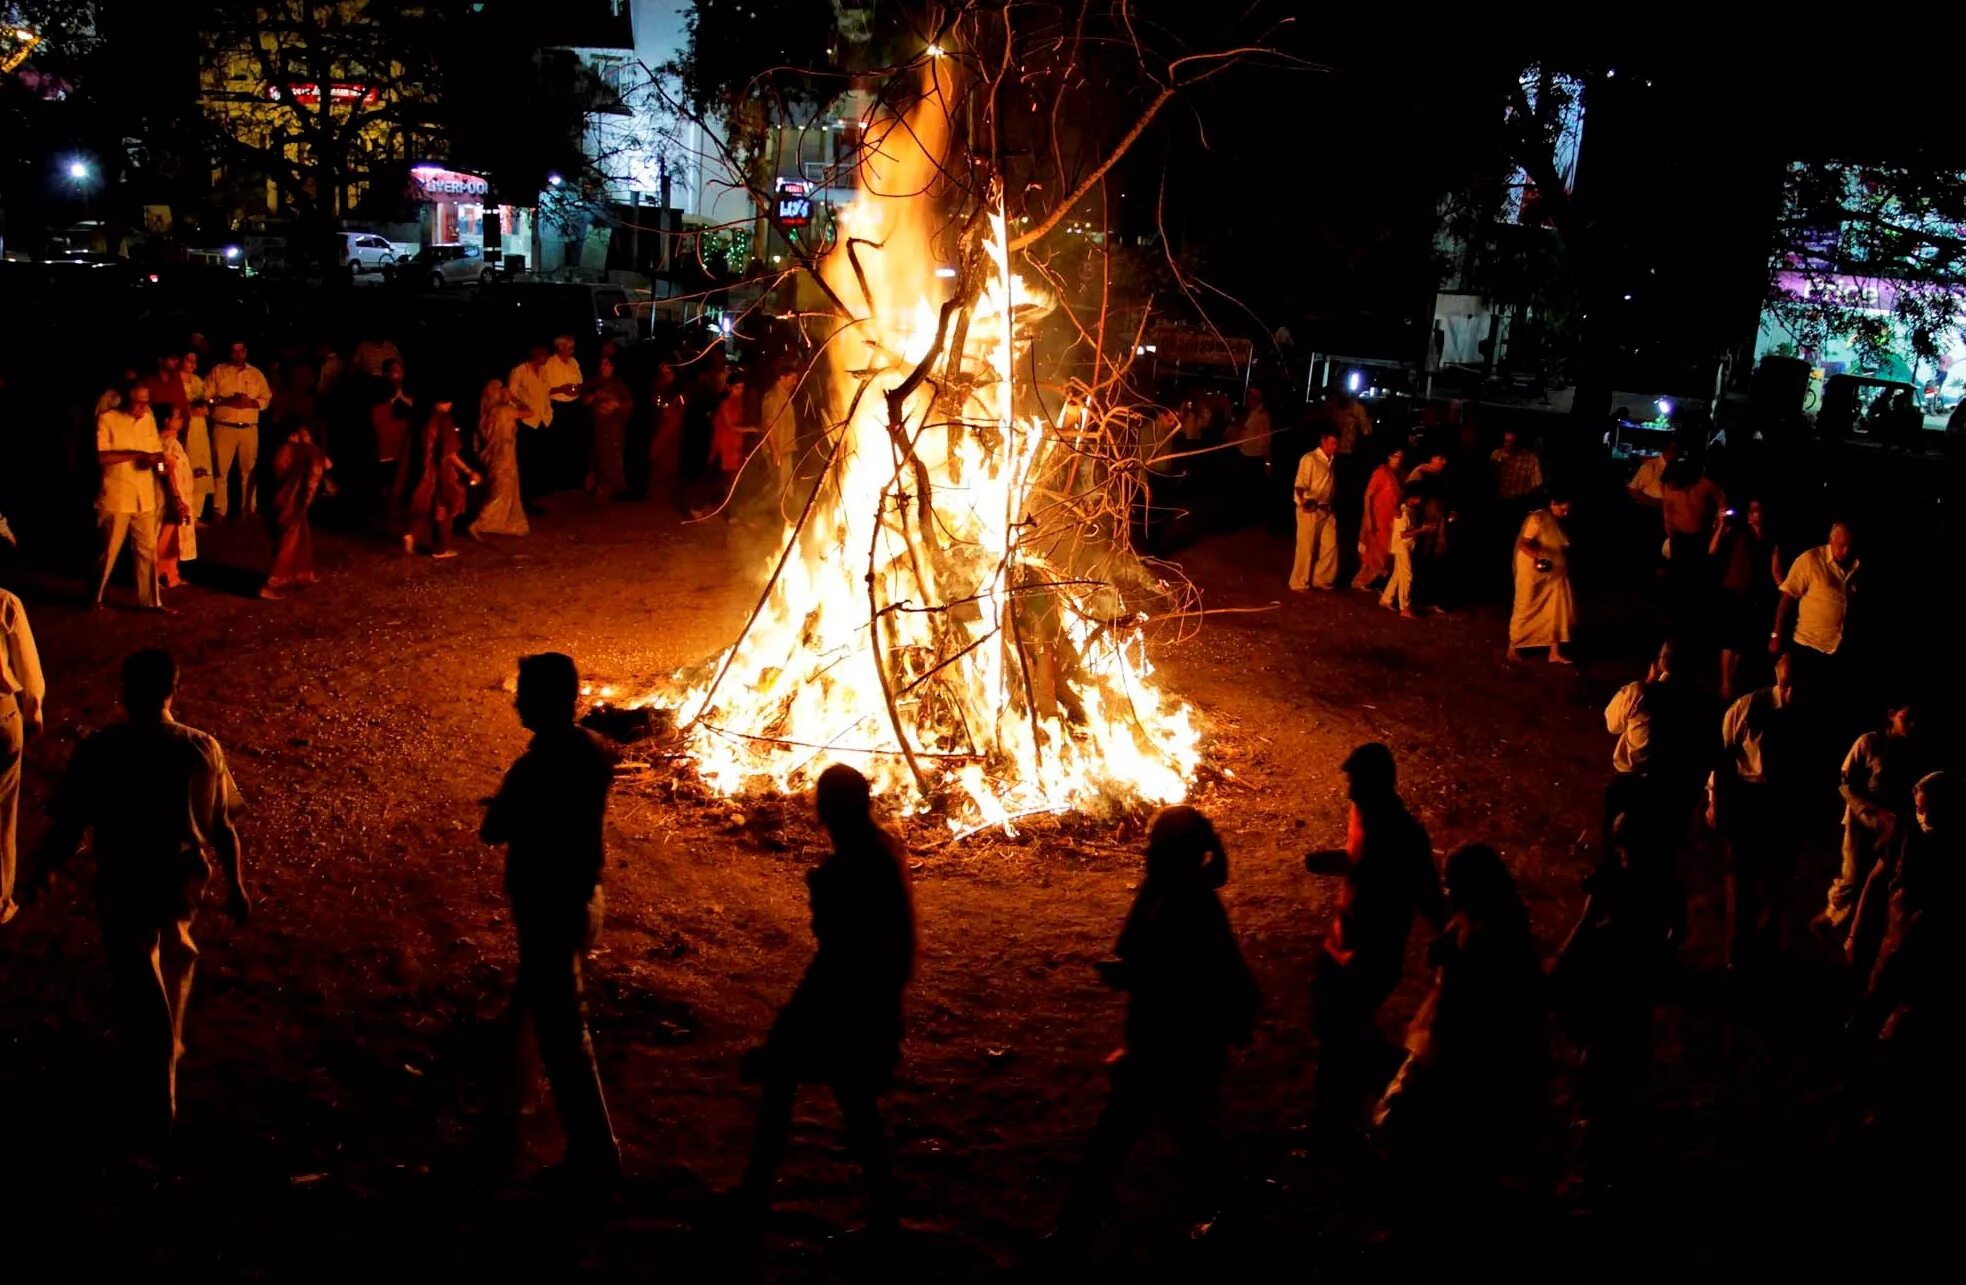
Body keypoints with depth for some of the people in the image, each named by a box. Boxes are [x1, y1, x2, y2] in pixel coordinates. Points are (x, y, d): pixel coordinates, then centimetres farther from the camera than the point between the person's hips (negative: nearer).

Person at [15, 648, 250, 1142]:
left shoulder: (97, 752, -20)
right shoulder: (203, 750, -15)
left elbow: (67, 829, -13)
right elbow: (223, 828, -6)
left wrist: (35, 876, 4)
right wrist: (235, 885, 8)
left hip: (124, 891, -3)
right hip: (184, 883, 3)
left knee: (140, 996, 11)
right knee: (174, 957, 33)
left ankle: (155, 1110, 17)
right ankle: (168, 1050, 53)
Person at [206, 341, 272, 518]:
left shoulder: (256, 374, 13)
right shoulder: (218, 371, 7)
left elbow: (266, 399, 9)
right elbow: (206, 396, 0)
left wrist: (250, 402, -11)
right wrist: (226, 400, -15)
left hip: (249, 429, 2)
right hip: (224, 428, -2)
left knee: (249, 471, 4)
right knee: (220, 471, -5)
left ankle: (249, 510, 10)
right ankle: (219, 511, -3)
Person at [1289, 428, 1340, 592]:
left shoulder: (1331, 461, 11)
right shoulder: (1309, 459, -13)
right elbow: (1299, 485, -19)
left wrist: (1333, 505, 17)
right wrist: (1303, 501, -35)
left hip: (1327, 510, 7)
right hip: (1309, 510, -7)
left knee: (1330, 546, 8)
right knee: (1306, 548, -2)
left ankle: (1321, 580, 21)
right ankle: (1299, 584, 8)